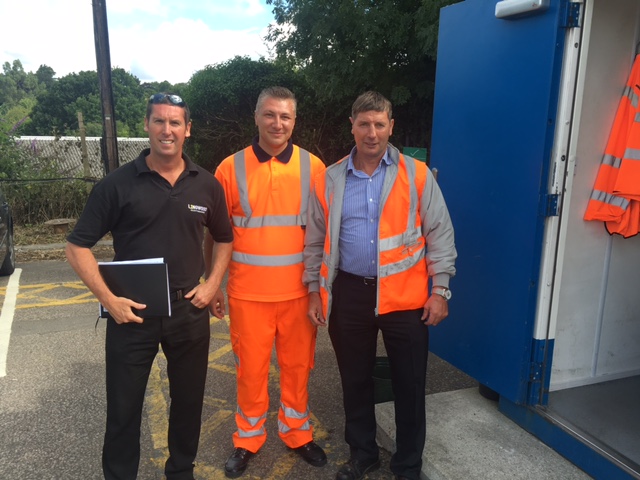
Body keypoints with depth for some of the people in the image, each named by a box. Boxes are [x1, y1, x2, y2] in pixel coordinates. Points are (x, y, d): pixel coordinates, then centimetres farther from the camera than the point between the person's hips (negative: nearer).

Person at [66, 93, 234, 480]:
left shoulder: (207, 184, 1)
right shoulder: (118, 183, -7)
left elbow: (224, 239, 14)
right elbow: (79, 245, -4)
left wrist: (212, 284, 0)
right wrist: (108, 298, -12)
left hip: (190, 311, 3)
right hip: (132, 313, -2)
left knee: (189, 401, 17)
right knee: (123, 408, 11)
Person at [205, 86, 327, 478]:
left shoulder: (313, 166, -1)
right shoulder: (231, 167, -2)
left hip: (299, 290, 1)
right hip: (248, 291, 0)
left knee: (297, 365, 14)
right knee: (251, 368, 12)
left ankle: (298, 433, 36)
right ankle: (248, 439, 33)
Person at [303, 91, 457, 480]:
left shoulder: (417, 175, -2)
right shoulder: (329, 180, 3)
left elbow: (440, 235, 0)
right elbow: (316, 242, 9)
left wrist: (440, 289, -5)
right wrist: (315, 292, 6)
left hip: (404, 295, -2)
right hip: (349, 293, 2)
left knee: (410, 384, 9)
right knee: (355, 380, 16)